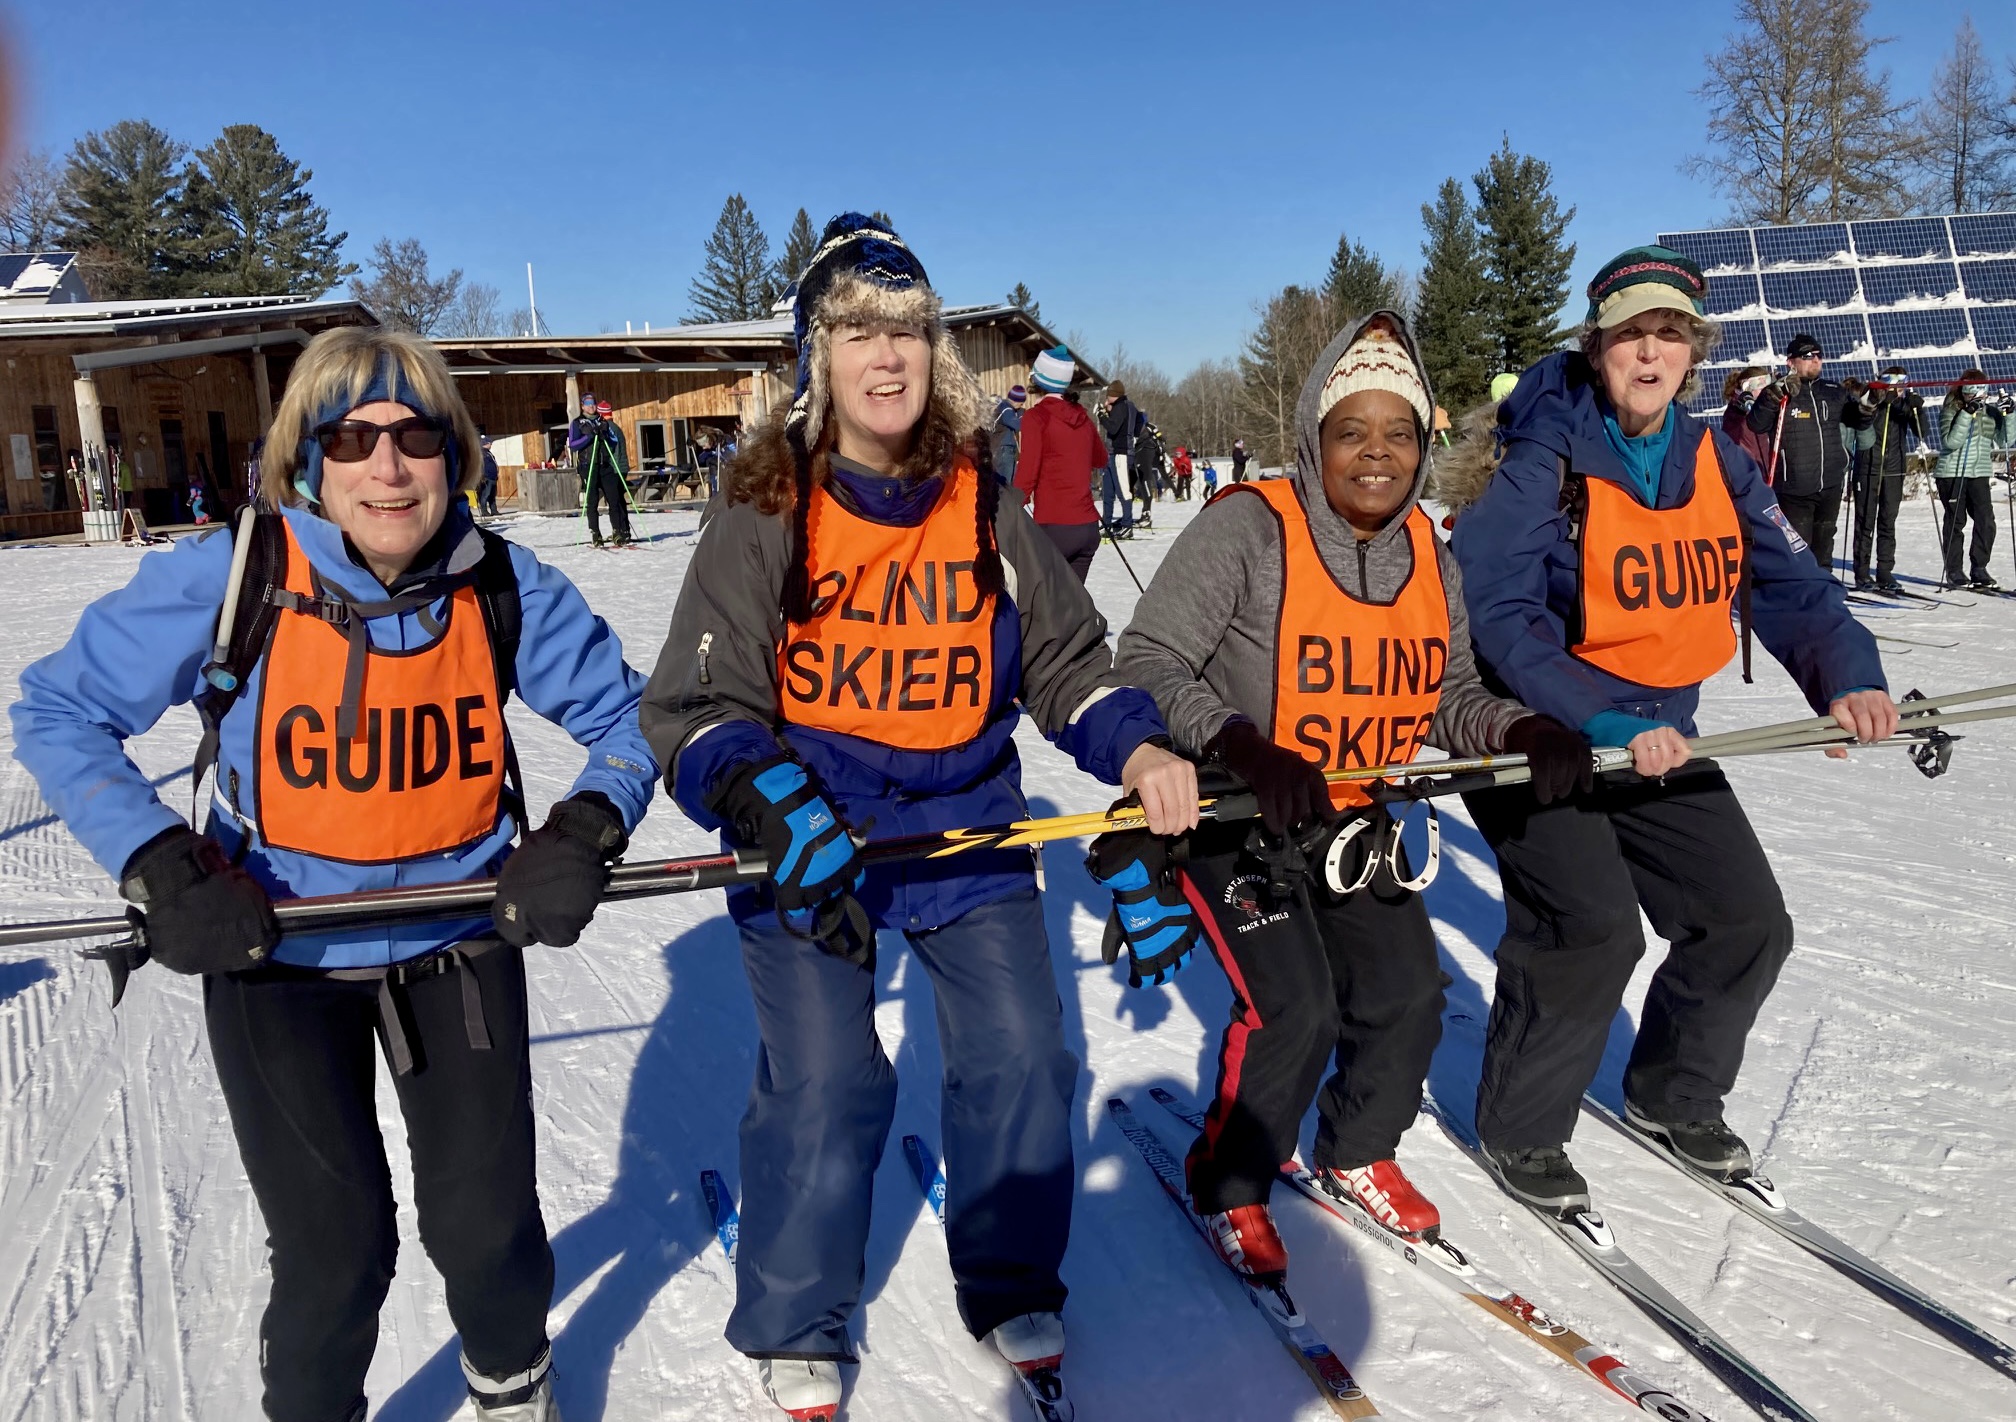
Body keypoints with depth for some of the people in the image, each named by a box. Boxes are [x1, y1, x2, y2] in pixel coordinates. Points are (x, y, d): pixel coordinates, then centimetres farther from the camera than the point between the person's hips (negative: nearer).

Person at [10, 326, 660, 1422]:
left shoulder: (505, 588, -13)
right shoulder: (228, 579, -18)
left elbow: (623, 715, -1)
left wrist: (586, 831, -20)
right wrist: (159, 867, -20)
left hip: (459, 947, 2)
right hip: (275, 953, -1)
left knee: (487, 1224, 9)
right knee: (337, 1253, 2)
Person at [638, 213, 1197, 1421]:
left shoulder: (985, 509, 3)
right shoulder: (764, 519, -7)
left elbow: (1065, 656, 7)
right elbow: (702, 705, -10)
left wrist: (1138, 749, -11)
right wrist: (773, 809, -28)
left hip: (968, 820, 3)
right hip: (813, 839, -3)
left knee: (1024, 1059, 3)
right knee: (824, 1085, -6)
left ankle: (1012, 1286, 30)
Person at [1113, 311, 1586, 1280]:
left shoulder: (1428, 558, 2)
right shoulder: (1247, 529, -19)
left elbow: (1449, 696, 9)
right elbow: (1146, 662, -23)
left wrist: (1526, 732, -12)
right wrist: (1244, 748, -37)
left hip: (1353, 820, 6)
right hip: (1236, 813, -6)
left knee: (1407, 1001, 5)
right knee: (1294, 1010, -15)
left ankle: (1357, 1154, 35)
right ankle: (1228, 1186, 13)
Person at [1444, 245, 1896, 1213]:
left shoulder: (1715, 465, 3)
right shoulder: (1540, 464, -17)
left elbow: (1790, 585, 0)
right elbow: (1504, 617, -25)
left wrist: (1848, 678, -19)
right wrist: (1605, 724, -35)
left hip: (1658, 741, 7)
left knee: (1747, 921, 8)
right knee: (1590, 926, -20)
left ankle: (1672, 1095, 34)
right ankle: (1520, 1130, 4)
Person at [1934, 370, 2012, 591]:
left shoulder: (1990, 410, 9)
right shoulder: (1951, 410, -5)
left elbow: (2004, 440, 6)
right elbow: (1950, 441, -18)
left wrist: (2007, 414, -7)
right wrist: (1967, 414, -24)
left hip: (1980, 473, 4)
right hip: (1952, 473, -4)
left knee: (1986, 521, -4)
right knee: (1956, 521, 1)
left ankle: (1979, 569, 6)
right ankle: (1953, 572, 9)